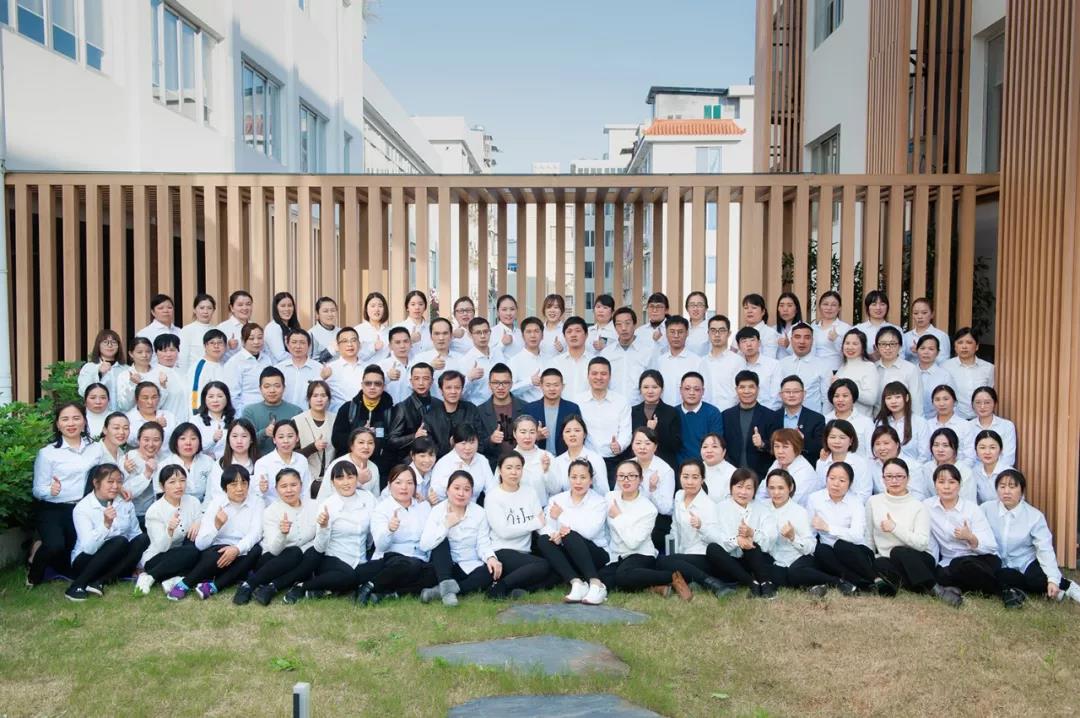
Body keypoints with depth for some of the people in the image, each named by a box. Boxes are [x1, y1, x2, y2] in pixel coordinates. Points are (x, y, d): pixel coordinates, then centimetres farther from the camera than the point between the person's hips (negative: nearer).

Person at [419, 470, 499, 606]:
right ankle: (447, 587, -31)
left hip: (470, 568, 1)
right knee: (441, 540, -24)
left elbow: (483, 543, -8)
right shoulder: (437, 511, -7)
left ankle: (441, 590, -27)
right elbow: (424, 545, -18)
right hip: (445, 567, -1)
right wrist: (446, 525, -23)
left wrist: (491, 557, -29)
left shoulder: (479, 513, -2)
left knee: (492, 571, -28)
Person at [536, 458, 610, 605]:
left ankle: (596, 585, -34)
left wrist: (562, 515, -20)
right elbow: (545, 528, -6)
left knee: (570, 536, -31)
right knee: (543, 540, -23)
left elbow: (589, 531, -21)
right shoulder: (556, 499, 7)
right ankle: (576, 583, -32)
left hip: (596, 555, -4)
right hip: (567, 556, 4)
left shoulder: (599, 502, -4)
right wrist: (554, 535, -28)